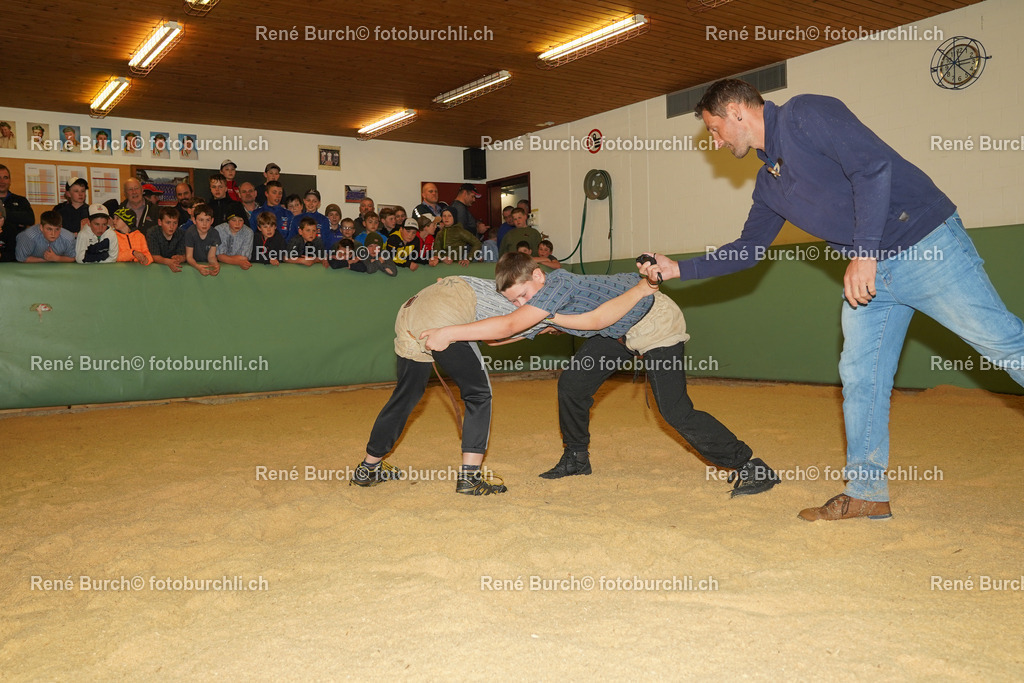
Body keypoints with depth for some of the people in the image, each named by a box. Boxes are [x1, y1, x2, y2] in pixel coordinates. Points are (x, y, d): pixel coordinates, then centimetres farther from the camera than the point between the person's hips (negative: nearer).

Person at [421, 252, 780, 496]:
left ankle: (748, 466, -3)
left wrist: (448, 333, -40)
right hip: (619, 331, 9)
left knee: (675, 410, -15)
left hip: (654, 320, -9)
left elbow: (508, 327, -43)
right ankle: (576, 458, 23)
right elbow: (511, 330, 8)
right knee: (572, 383, 2)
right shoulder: (540, 297, -8)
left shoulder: (558, 284, -34)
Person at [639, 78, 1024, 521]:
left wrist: (865, 254, -23)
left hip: (925, 245, -8)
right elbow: (749, 248, 23)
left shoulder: (804, 115, -11)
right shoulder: (768, 182, 14)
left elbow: (873, 165, -20)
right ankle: (867, 493, 13)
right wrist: (679, 269, 21)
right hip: (869, 273, 8)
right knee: (860, 377, 5)